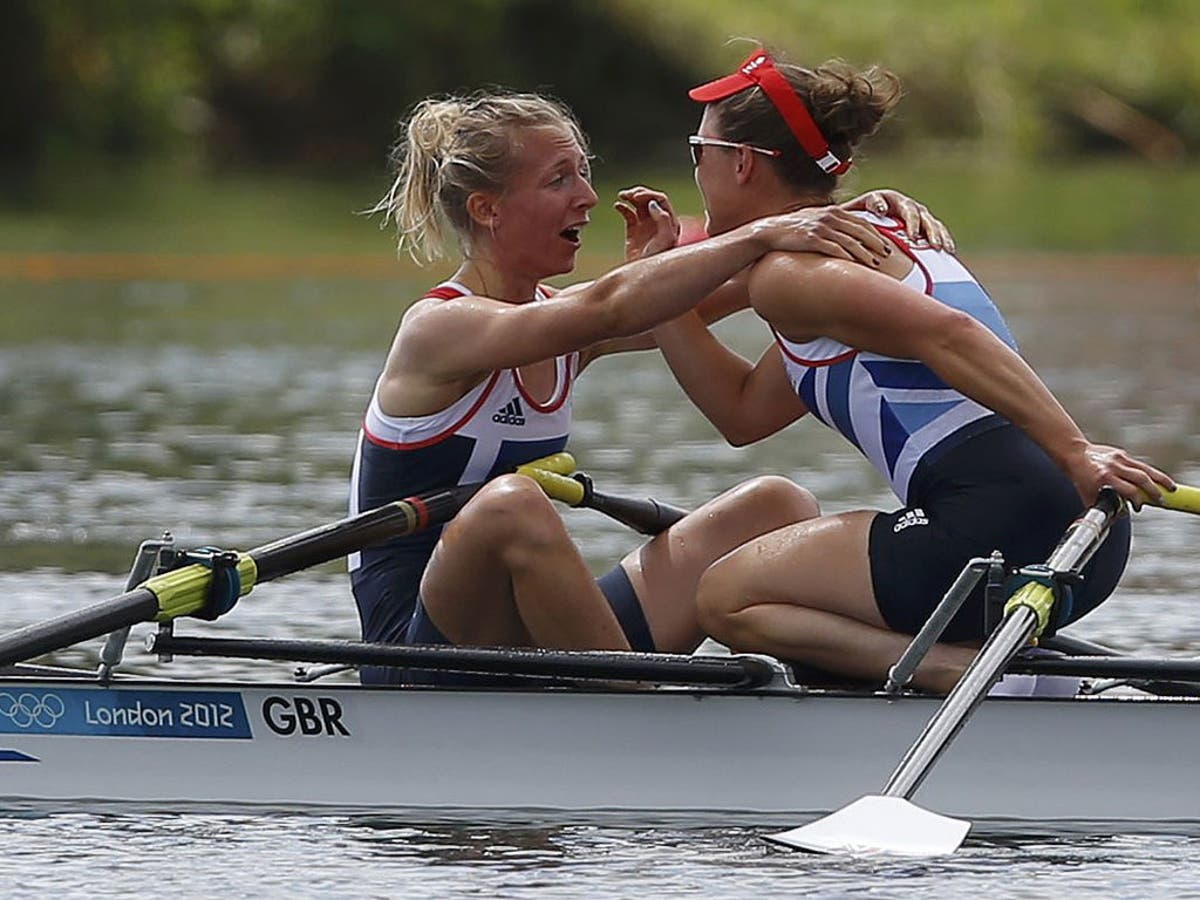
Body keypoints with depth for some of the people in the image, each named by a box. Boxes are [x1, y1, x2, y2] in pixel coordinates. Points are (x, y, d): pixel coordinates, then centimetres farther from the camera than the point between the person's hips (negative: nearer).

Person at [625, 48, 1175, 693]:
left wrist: (1073, 453, -27)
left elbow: (946, 332, -21)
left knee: (727, 598, 7)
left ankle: (965, 669, -14)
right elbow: (743, 412, 34)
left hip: (997, 527, -9)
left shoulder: (785, 270, -4)